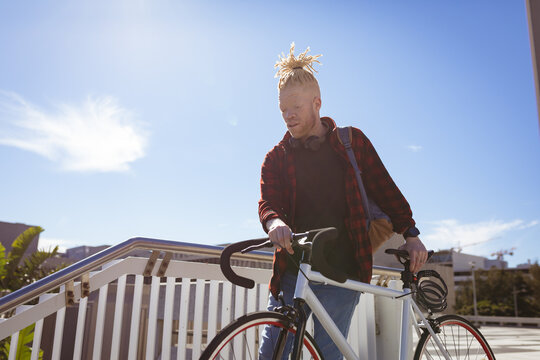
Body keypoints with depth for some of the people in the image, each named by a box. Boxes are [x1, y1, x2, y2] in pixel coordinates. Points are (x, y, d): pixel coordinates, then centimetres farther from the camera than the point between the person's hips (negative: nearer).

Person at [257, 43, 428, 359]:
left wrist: (410, 232, -1)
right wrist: (274, 222, -30)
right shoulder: (276, 157, 9)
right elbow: (267, 201, -6)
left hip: (341, 276, -1)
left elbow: (384, 189, 9)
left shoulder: (351, 142, 8)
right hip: (291, 274, 2)